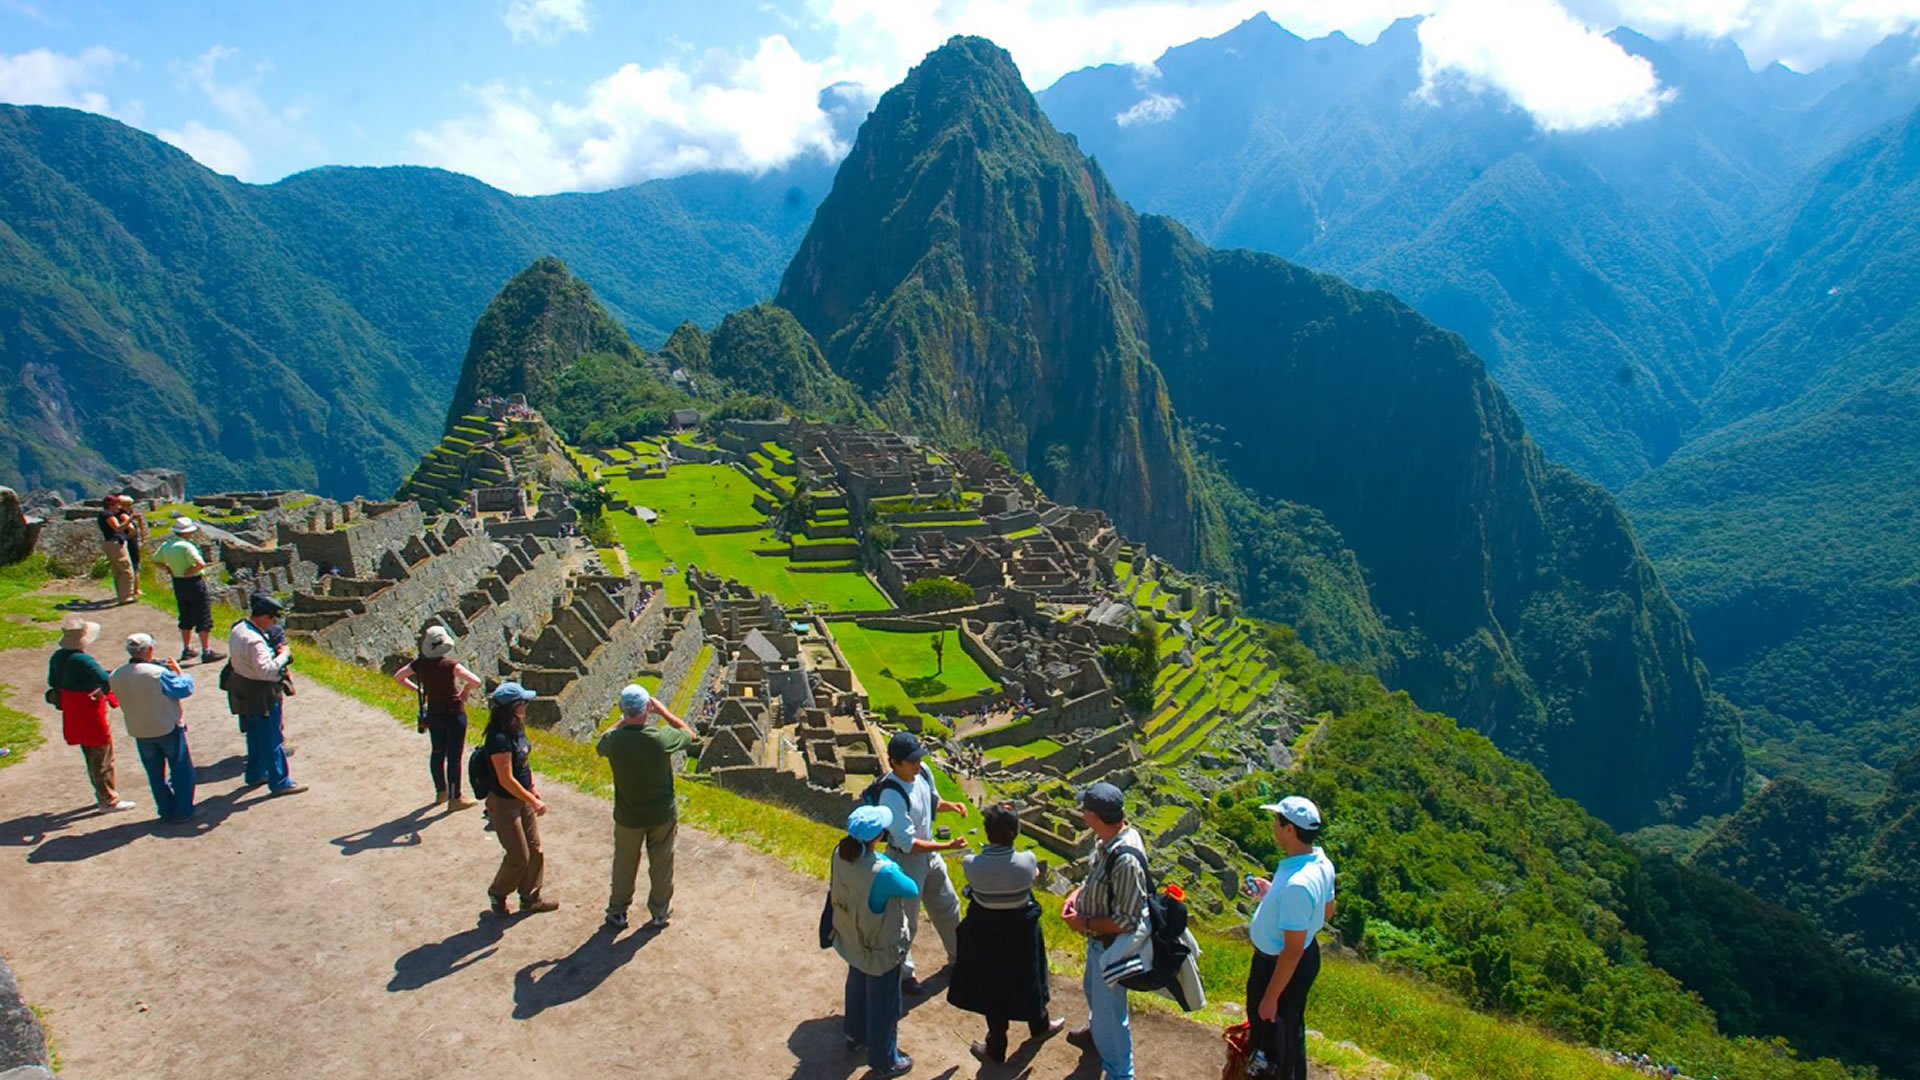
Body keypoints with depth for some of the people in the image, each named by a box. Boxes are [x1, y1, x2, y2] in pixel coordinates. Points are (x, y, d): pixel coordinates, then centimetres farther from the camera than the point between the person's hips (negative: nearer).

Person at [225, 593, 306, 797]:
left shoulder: (238, 628, 1)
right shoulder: (254, 640, -29)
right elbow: (266, 670, -34)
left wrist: (273, 651, 3)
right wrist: (283, 655, -21)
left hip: (245, 691, 10)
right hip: (261, 694, -10)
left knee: (255, 735, 24)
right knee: (273, 739, 2)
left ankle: (255, 774, 37)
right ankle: (280, 782, 11)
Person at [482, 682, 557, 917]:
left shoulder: (517, 729, 0)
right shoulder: (499, 738, -28)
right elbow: (506, 780, -26)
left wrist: (533, 789, 12)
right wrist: (533, 802, -20)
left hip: (522, 799, 8)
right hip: (504, 803, -8)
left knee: (535, 850, 14)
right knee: (518, 856, 4)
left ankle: (530, 899, 29)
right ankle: (497, 894, 30)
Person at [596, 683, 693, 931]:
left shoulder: (614, 741, -24)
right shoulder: (662, 738, -27)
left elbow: (600, 744, 4)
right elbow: (688, 733, -4)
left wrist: (624, 720, 3)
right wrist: (664, 711, -4)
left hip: (628, 817, 1)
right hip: (662, 816, -1)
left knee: (624, 866, 22)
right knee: (661, 865, 20)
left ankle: (617, 912, 38)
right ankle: (659, 913, 35)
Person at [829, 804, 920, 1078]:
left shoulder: (840, 853, -19)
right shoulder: (882, 872, -39)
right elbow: (913, 891, -20)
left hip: (852, 940, 7)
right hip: (880, 949, -7)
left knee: (857, 987, 32)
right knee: (883, 1003, 17)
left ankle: (855, 1034, 57)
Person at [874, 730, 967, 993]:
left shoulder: (923, 772, -11)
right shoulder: (892, 795, -33)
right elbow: (908, 843, -29)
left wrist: (949, 805, -10)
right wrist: (947, 846, -32)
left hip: (929, 851, 8)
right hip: (906, 859, -8)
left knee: (947, 905, 24)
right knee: (906, 919, 9)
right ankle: (902, 973, 32)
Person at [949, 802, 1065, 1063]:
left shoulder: (971, 864, -27)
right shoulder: (1027, 862, -27)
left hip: (985, 934, -1)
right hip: (1020, 931, 1)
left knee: (993, 987, 19)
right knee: (1025, 979, 27)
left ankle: (996, 1049, 35)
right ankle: (1039, 1025, 53)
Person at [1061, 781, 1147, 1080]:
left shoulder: (1126, 860, -38)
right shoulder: (1108, 838, -12)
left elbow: (1126, 922, -31)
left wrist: (1084, 923, -21)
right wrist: (1077, 893, -6)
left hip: (1113, 946, -9)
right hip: (1098, 940, 9)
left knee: (1109, 1008, 10)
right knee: (1093, 988, 33)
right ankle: (1096, 1033, 61)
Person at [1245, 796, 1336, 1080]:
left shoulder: (1297, 884, -37)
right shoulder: (1321, 862, -9)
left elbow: (1292, 951, -30)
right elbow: (1326, 912, 9)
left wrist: (1270, 997, -20)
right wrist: (1272, 895, 11)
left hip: (1280, 966, -9)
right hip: (1308, 954, 9)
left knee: (1271, 1033, 15)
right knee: (1292, 1029, 30)